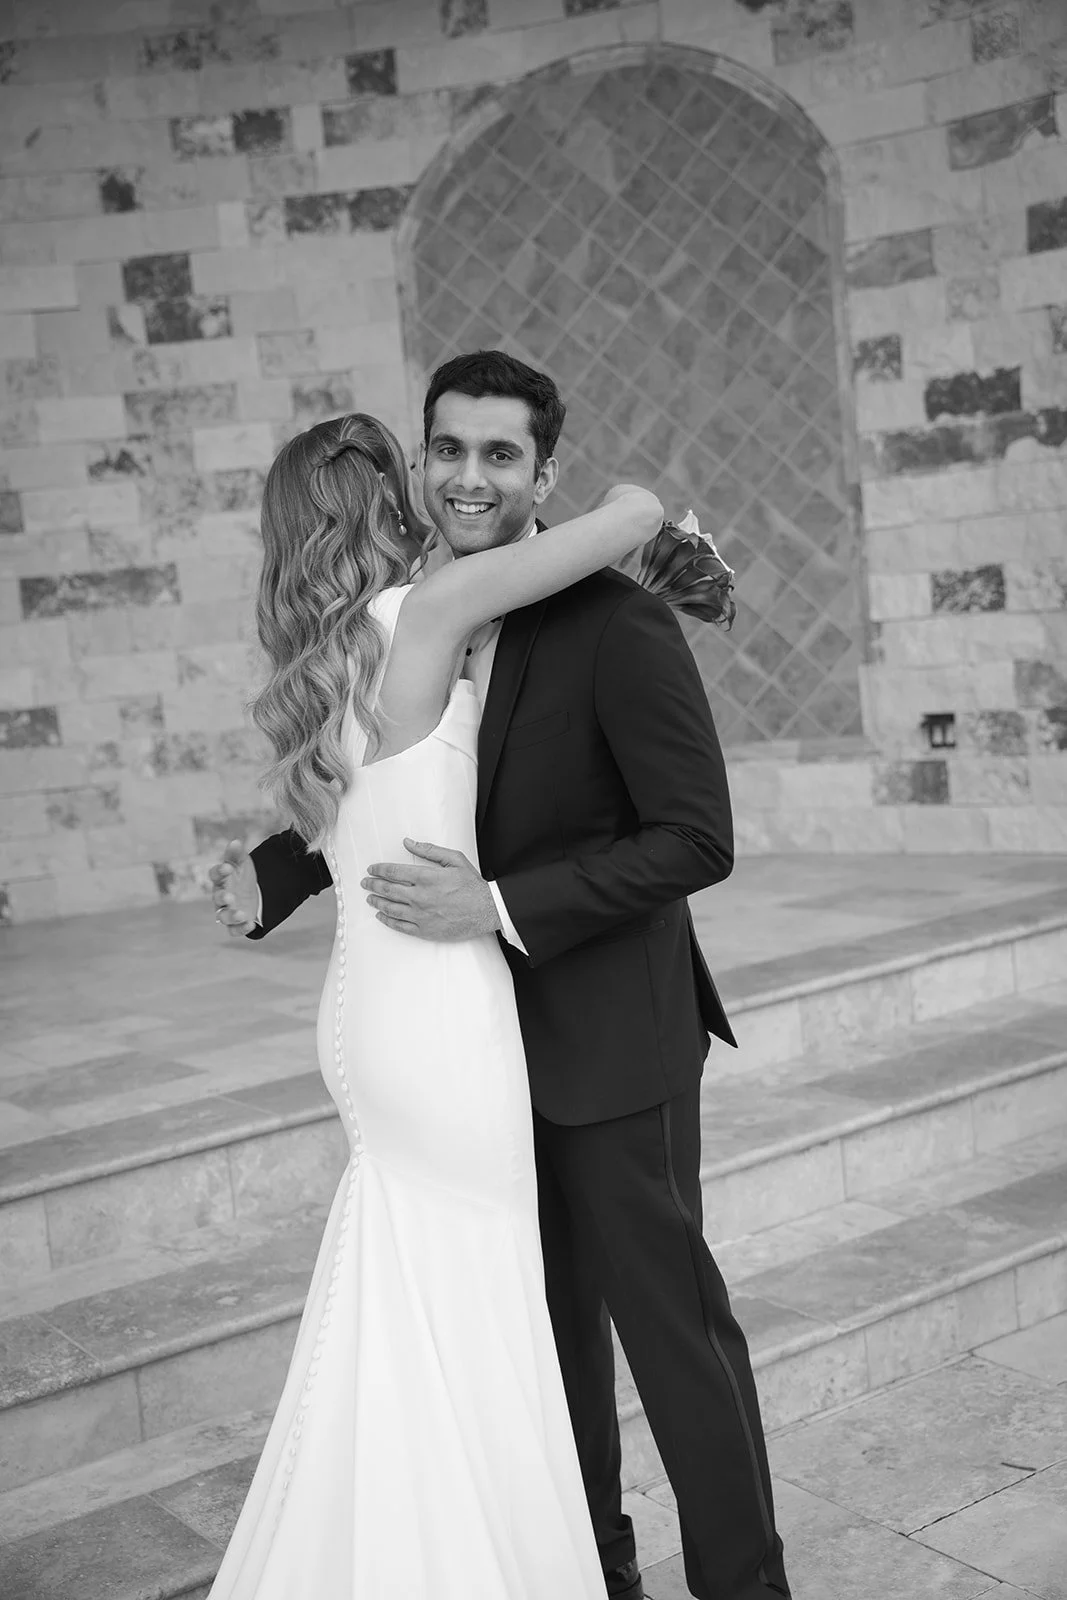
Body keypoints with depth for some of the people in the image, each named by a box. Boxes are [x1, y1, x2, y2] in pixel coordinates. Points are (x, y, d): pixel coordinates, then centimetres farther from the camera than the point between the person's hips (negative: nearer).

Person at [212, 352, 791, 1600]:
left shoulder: (612, 621, -19)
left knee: (668, 1317, 6)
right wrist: (272, 876, -1)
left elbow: (696, 836, -21)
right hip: (491, 1036, 7)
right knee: (551, 1320, 20)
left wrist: (501, 906, -27)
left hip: (609, 1038, -6)